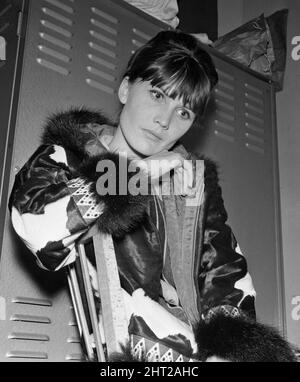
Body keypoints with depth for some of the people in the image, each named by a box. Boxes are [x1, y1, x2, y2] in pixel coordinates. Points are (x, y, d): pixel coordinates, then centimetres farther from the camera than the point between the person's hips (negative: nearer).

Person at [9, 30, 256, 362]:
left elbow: (226, 272, 6)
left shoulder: (195, 176, 12)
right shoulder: (66, 157, 2)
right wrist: (138, 173, -14)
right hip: (129, 348, -4)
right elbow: (39, 232, -19)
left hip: (205, 341, 5)